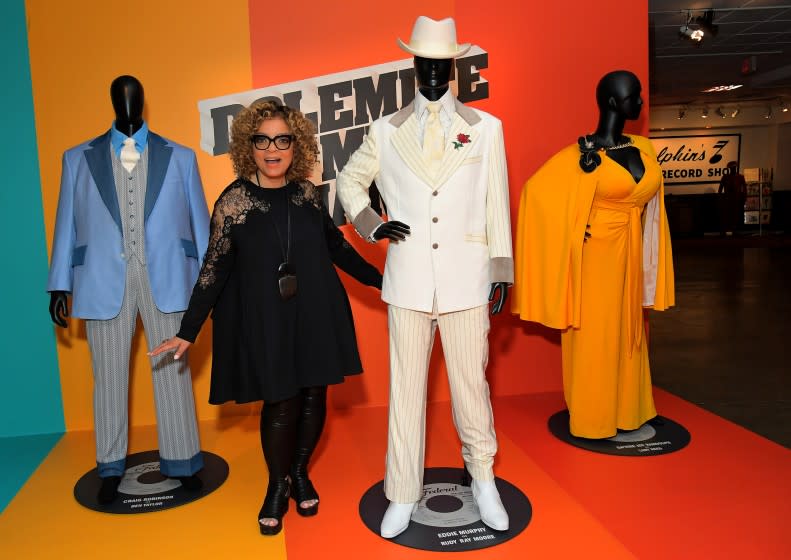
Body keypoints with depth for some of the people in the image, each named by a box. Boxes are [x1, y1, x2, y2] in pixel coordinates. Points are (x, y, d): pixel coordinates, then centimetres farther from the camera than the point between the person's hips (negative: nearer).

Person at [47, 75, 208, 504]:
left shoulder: (179, 157, 9)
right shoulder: (78, 159, 11)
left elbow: (200, 220, 7)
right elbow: (66, 224, 9)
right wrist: (60, 285, 5)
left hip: (165, 277, 0)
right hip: (104, 280, 1)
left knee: (173, 371, 4)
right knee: (109, 375, 7)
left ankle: (182, 463, 17)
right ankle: (111, 468, 22)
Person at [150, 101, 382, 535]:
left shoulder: (306, 192, 1)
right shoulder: (233, 200, -7)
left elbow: (335, 245, 13)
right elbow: (215, 269, -4)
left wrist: (378, 280, 19)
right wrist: (188, 331, -5)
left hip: (315, 315, 3)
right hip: (266, 321, -3)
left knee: (314, 395, 9)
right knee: (280, 404, 2)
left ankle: (300, 473, 34)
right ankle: (277, 487, 27)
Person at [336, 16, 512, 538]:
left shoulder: (486, 127, 6)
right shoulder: (386, 131, 7)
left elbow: (496, 204, 5)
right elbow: (350, 181, 19)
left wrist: (502, 271, 4)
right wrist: (372, 224, 2)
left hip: (466, 278, 0)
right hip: (408, 279, 1)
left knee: (472, 383, 8)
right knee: (406, 388, 7)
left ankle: (484, 481, 31)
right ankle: (403, 499, 23)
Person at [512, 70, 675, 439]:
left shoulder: (642, 148, 6)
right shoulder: (583, 154, -13)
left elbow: (648, 204, 14)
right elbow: (537, 189, -17)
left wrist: (647, 264, 11)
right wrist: (571, 232, -13)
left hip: (630, 257, 7)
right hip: (597, 256, -7)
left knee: (627, 334, 16)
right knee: (595, 337, 4)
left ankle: (626, 412, 32)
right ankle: (594, 419, 19)